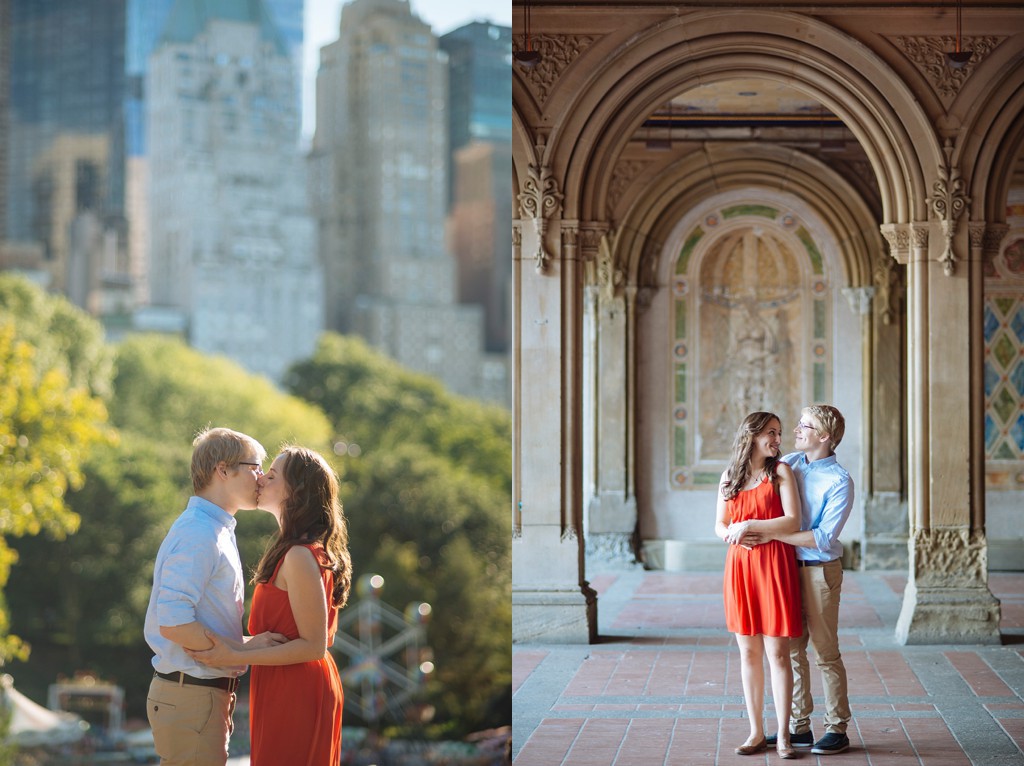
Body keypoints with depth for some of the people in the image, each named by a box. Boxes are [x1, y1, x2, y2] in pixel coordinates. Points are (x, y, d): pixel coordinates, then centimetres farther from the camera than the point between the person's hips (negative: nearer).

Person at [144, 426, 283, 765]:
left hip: (207, 691, 10)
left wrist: (247, 643, 7)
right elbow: (173, 623, -24)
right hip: (191, 695, -10)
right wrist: (243, 649, -18)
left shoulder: (217, 531, 16)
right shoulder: (198, 534, -16)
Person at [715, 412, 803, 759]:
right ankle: (756, 733, 15)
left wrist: (748, 525, -11)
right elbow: (719, 525, 15)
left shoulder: (781, 472, 1)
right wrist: (731, 534, -8)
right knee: (748, 653, 7)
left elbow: (793, 521, -9)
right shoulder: (729, 477, 12)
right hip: (739, 567, 4)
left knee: (777, 652, -5)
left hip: (774, 567, -4)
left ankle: (783, 735, 1)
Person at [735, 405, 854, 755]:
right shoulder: (787, 463, 6)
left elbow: (824, 538, -19)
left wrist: (770, 536, -21)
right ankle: (799, 726, 17)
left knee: (826, 651, -1)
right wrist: (746, 529, -3)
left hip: (820, 570, -6)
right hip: (787, 568, 6)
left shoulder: (839, 482, -13)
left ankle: (838, 729, 7)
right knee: (792, 650, 9)